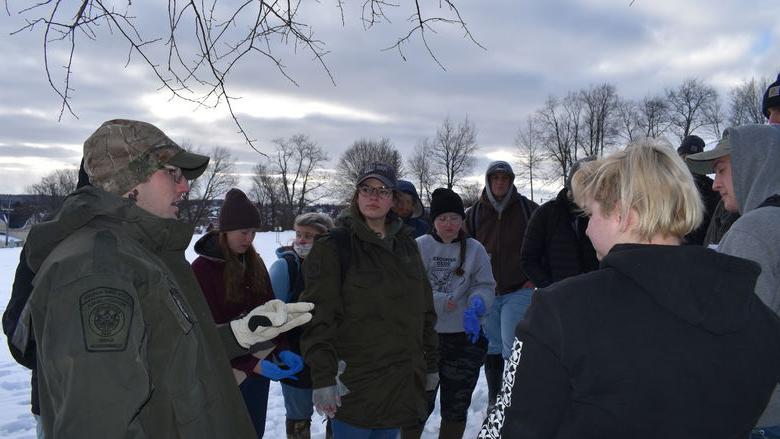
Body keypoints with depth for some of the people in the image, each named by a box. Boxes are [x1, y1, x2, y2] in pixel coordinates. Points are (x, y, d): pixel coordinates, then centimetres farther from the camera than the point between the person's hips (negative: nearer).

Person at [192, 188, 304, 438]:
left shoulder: (255, 263, 5)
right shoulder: (202, 269, -13)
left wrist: (282, 350, -10)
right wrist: (251, 365, -25)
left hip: (260, 363, 5)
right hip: (229, 372, -5)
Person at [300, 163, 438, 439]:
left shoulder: (406, 245, 11)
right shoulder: (333, 247, -7)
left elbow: (424, 310, 15)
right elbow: (320, 317, -13)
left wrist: (430, 364, 14)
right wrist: (322, 378, -19)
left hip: (401, 381, 5)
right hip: (353, 382, -5)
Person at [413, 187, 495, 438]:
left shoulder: (474, 249, 2)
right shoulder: (419, 247, -2)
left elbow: (485, 286, -1)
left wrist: (476, 306, -21)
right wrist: (441, 302, -18)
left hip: (465, 338, 2)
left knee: (456, 408, 13)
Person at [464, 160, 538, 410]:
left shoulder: (527, 209, 0)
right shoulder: (475, 213, 5)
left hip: (518, 291, -3)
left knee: (512, 348, -11)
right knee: (492, 349, 10)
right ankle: (494, 402, 22)